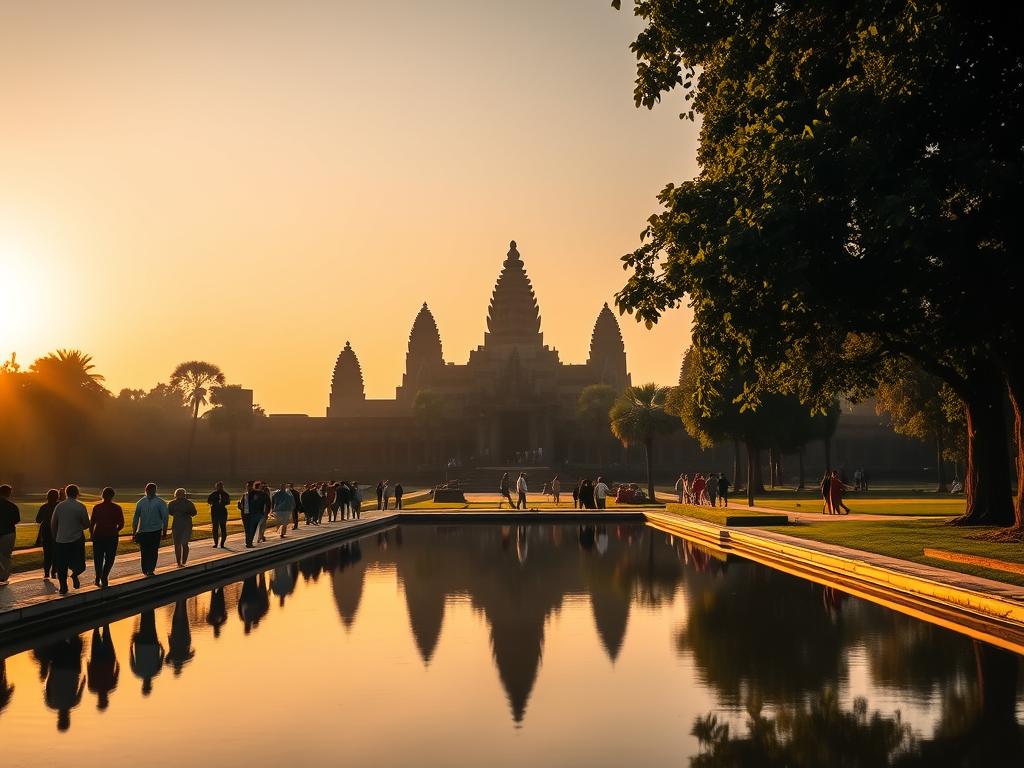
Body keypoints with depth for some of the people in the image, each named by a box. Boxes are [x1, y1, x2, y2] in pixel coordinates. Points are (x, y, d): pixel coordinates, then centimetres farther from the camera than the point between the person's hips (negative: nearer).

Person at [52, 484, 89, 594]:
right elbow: (86, 524, -4)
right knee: (78, 563, 9)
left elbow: (53, 523, 6)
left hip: (61, 539, 2)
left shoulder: (59, 506, 0)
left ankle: (63, 587, 6)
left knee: (62, 565, 10)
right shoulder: (80, 507, -7)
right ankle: (75, 574, -20)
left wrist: (55, 536, 20)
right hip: (77, 539, -2)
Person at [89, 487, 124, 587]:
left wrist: (91, 534, 13)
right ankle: (104, 577, -4)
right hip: (112, 536, -1)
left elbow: (91, 523, -3)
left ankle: (98, 579, 15)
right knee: (109, 558, 9)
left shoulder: (96, 507, -2)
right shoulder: (117, 508, -5)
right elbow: (121, 524, -4)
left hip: (98, 535, 1)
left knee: (98, 558, 15)